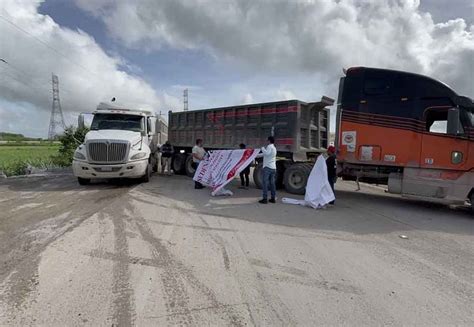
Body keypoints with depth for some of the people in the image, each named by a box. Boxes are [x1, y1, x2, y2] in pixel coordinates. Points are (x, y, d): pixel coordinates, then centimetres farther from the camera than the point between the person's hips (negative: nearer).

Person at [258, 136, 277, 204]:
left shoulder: (269, 146, -7)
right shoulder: (274, 148, 21)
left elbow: (266, 153, -27)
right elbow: (265, 154, 31)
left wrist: (263, 148, -10)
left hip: (267, 167, -9)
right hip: (273, 167, 9)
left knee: (265, 183, -6)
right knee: (272, 183, 11)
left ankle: (265, 199, -8)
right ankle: (273, 198, 14)